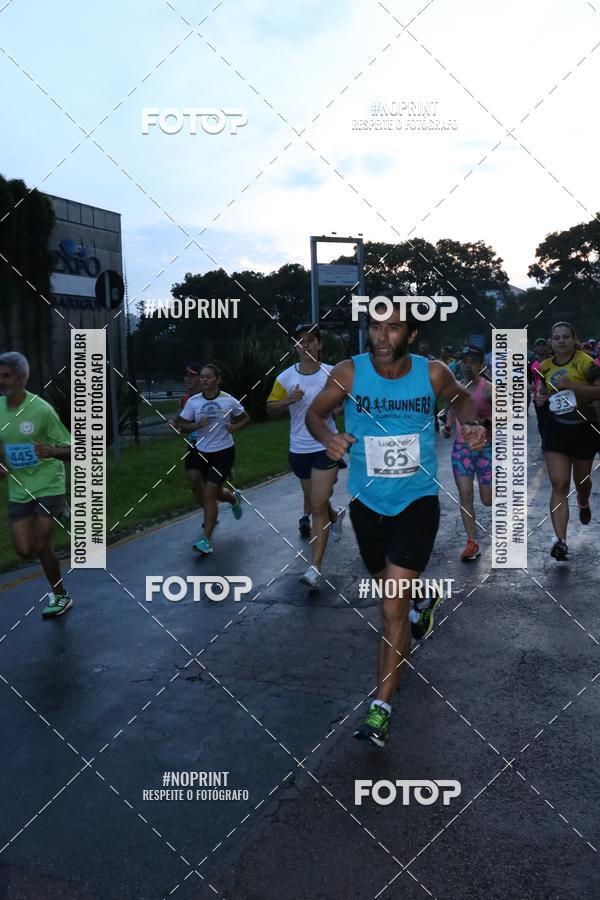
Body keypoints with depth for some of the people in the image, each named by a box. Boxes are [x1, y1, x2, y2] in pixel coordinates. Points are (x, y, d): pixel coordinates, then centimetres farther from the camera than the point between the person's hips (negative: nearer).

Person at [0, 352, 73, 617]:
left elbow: (71, 450, -13)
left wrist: (52, 452, -35)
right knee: (25, 550, 1)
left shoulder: (41, 409, -17)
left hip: (48, 486, -5)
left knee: (41, 545, -5)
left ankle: (60, 596, 19)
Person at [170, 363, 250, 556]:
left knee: (208, 495, -11)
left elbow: (246, 418, 6)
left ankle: (206, 540, -5)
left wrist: (236, 427, -15)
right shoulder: (193, 401, -4)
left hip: (223, 452, -4)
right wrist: (197, 425, -19)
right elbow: (182, 426, 1)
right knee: (215, 493, 18)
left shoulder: (229, 400, -8)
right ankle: (234, 498, 54)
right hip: (202, 453, 4)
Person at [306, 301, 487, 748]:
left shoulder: (433, 372, -10)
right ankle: (422, 601, 61)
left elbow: (461, 396, 12)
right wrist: (328, 437, -21)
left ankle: (381, 708, 1)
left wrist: (470, 423, -10)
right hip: (368, 501, 2)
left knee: (392, 609, -11)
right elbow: (315, 413, 1)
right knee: (392, 591, 23)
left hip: (417, 500, -2)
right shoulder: (349, 372, -12)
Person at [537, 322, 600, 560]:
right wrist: (542, 397, 1)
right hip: (555, 429, 2)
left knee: (581, 480, 18)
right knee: (559, 485, -9)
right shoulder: (545, 366, 4)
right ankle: (561, 540, -13)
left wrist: (573, 386, -27)